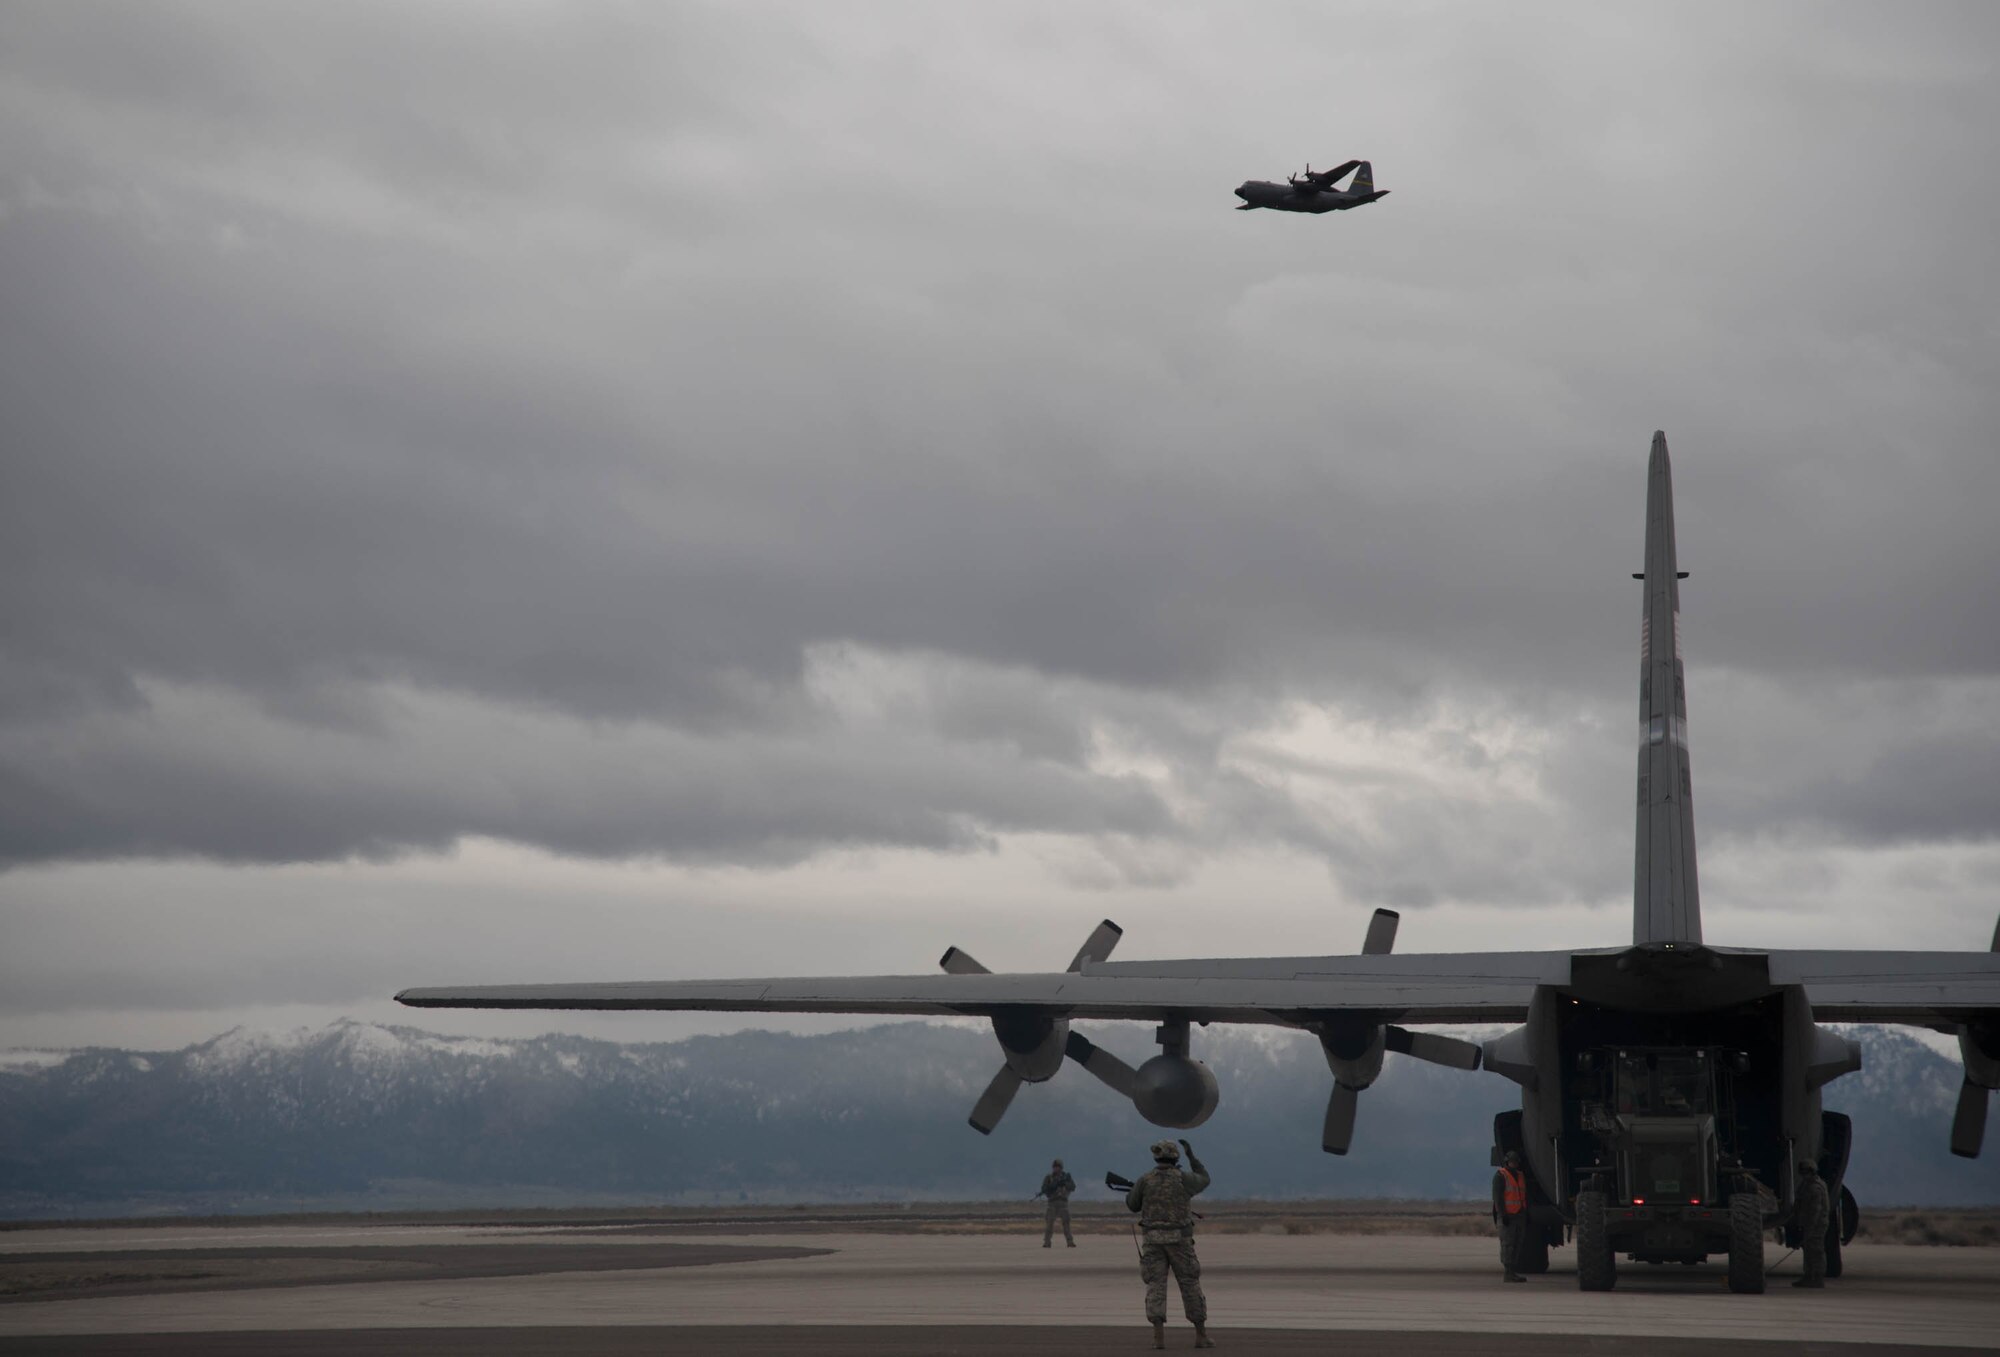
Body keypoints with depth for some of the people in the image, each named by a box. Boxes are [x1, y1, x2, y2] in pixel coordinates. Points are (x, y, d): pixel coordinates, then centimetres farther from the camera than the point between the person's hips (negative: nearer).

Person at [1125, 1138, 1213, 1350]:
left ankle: (1159, 1337, -10)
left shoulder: (1145, 1180, 0)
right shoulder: (1183, 1178, -3)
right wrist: (1191, 1155, 27)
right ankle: (1201, 1335, 8)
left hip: (1153, 1238, 1)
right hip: (1178, 1238, -1)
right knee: (1190, 1285, 6)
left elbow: (1133, 1205, 13)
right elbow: (1204, 1181, 19)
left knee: (1156, 1285, 1)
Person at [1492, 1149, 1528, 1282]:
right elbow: (1497, 1197, -12)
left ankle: (1513, 1271, 11)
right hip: (1507, 1216, -7)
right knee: (1507, 1244, -9)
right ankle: (1506, 1273, -11)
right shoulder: (1500, 1176, -6)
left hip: (1520, 1215, 7)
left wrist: (1527, 1215, 17)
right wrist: (1503, 1215, -18)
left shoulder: (1521, 1176, 18)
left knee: (1518, 1245, 6)